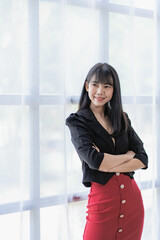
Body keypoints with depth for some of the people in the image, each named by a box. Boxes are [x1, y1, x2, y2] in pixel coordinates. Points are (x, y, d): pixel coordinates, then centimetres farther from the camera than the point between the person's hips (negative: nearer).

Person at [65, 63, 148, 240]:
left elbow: (143, 159, 1)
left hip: (132, 197, 4)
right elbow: (94, 159, -18)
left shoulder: (121, 118, 10)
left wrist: (108, 165, -12)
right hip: (103, 198, -4)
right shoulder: (77, 121, -3)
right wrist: (128, 155, -5)